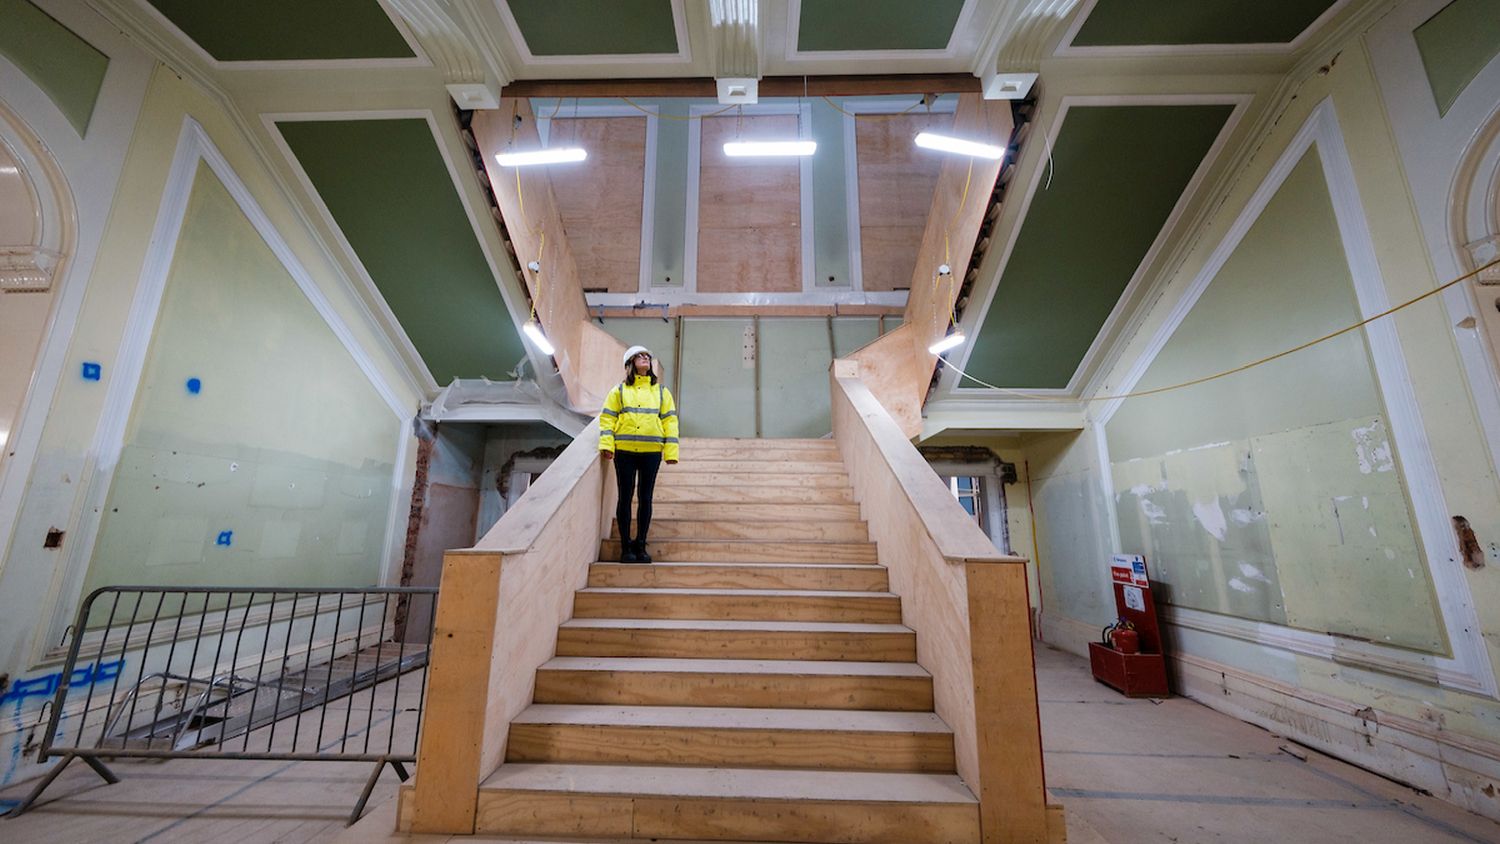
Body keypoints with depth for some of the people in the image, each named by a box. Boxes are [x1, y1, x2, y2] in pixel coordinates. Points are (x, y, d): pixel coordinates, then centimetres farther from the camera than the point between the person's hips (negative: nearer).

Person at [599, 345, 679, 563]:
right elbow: (607, 418, 4)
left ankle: (640, 545, 14)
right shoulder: (619, 390, 9)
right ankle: (626, 546, 11)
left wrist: (671, 451, -1)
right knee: (625, 497, 3)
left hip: (651, 451, 1)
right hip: (624, 451, -1)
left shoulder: (661, 390, 12)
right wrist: (606, 444, -10)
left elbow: (669, 420, 7)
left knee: (645, 498, 5)